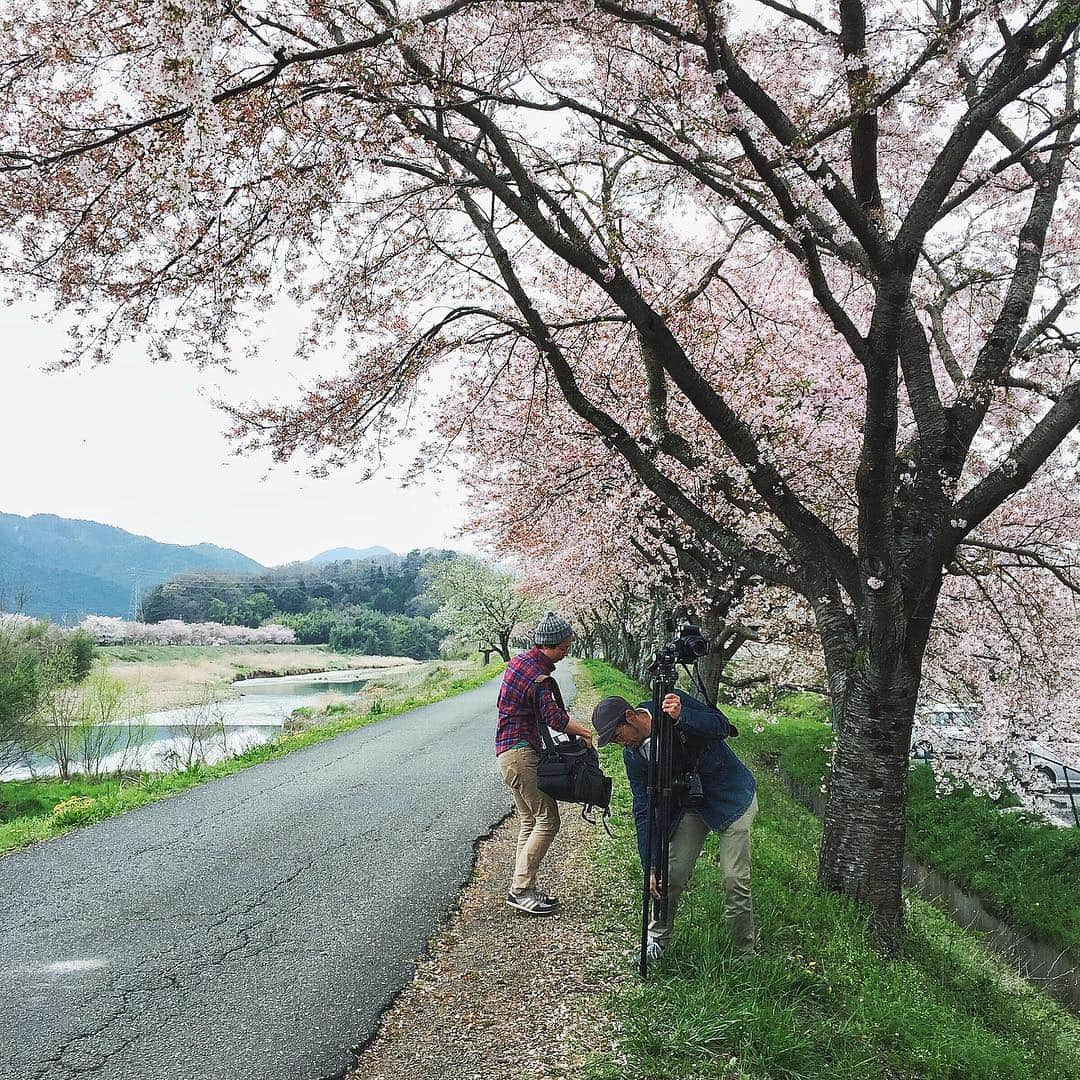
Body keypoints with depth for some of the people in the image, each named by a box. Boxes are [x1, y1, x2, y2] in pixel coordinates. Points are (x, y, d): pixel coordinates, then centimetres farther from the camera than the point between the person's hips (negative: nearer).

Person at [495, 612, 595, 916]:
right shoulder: (538, 676, -18)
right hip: (520, 752, -10)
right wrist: (584, 732, -11)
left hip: (509, 751, 10)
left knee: (529, 822, 13)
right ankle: (521, 889, -7)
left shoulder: (519, 660, 13)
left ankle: (523, 888, 16)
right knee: (547, 820, -9)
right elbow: (554, 717, -27)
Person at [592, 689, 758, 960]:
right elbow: (644, 811, -7)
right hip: (692, 804, 4)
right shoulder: (633, 755, -9)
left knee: (735, 881, -8)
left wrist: (682, 717, -40)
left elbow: (722, 727, -24)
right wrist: (649, 866, -12)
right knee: (671, 874, -3)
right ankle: (657, 938, 17)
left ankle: (745, 953, 8)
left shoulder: (675, 701, -21)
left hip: (732, 797, -4)